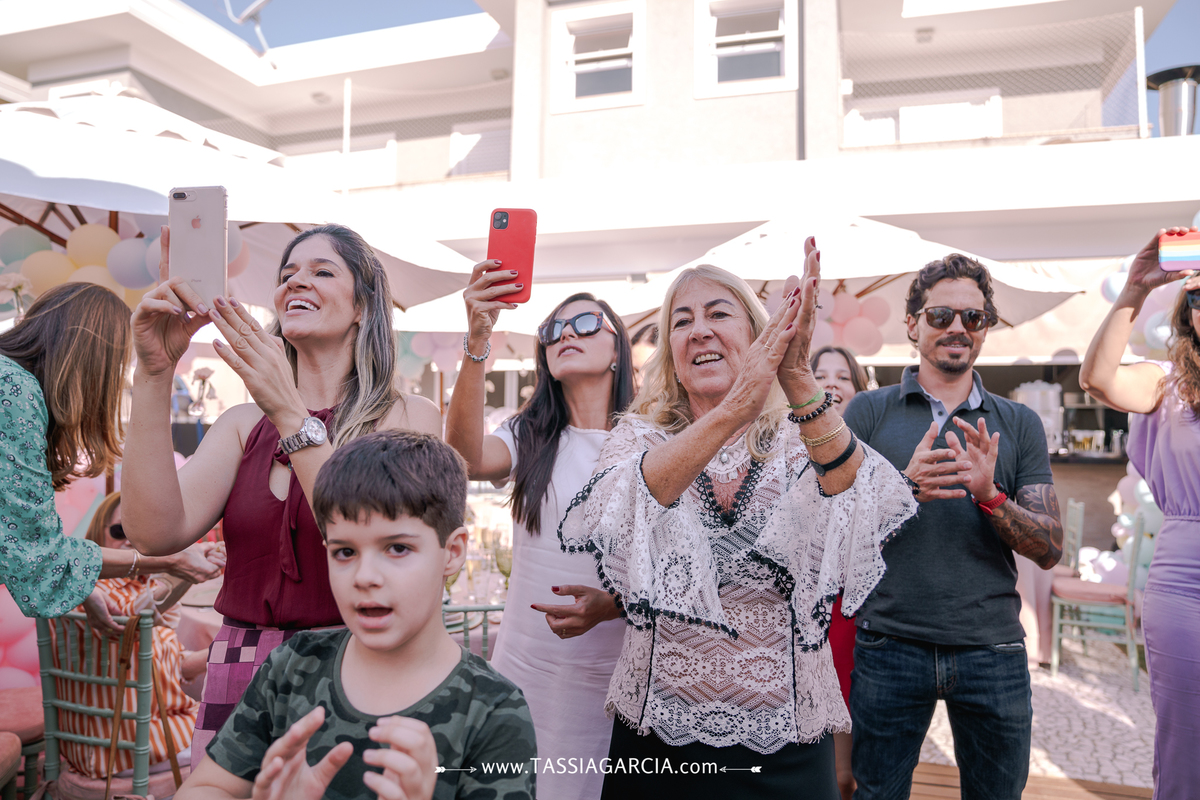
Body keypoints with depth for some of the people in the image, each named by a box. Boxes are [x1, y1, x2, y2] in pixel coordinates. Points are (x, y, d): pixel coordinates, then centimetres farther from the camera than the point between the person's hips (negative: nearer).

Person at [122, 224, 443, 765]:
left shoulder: (408, 418, -4)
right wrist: (154, 373, -14)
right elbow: (156, 533, -9)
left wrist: (292, 416, -24)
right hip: (238, 675, 3)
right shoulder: (243, 424, 7)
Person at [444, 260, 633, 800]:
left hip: (613, 677, -2)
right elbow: (468, 459, -21)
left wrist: (610, 605, -22)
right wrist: (477, 342, -32)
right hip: (522, 668, 2)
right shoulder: (530, 438, 2)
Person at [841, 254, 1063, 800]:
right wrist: (904, 486, -22)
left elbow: (1050, 550, 1)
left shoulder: (1019, 424, 6)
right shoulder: (868, 412, 0)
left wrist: (990, 495, -18)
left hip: (993, 651, 2)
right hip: (889, 645, -1)